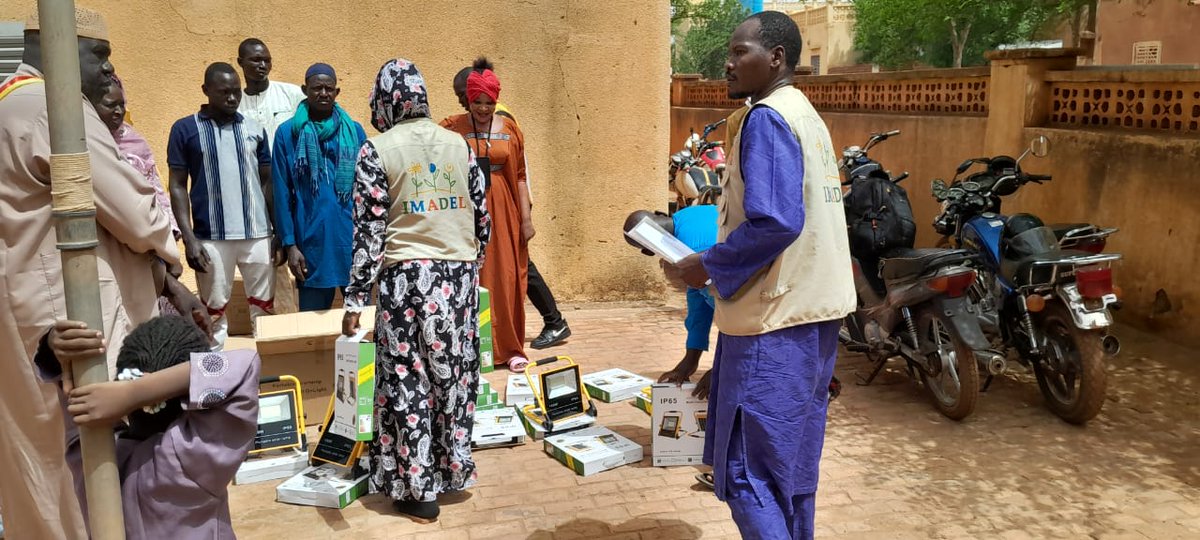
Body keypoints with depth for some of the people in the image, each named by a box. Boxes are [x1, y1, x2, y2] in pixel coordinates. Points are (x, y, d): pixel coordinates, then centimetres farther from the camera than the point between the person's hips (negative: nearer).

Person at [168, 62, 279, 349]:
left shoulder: (255, 129, 8)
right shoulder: (185, 129, 1)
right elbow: (178, 187, 1)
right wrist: (189, 238, -8)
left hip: (258, 234, 2)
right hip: (211, 237, -2)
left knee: (263, 306, 8)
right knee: (214, 310, 5)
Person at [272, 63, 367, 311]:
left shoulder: (355, 131, 5)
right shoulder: (287, 133, 2)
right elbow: (282, 194, 1)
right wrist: (289, 244, -4)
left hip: (353, 239, 1)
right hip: (311, 242, -1)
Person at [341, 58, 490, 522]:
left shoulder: (378, 149, -4)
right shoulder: (458, 144, 8)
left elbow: (369, 229, -8)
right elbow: (481, 218, 10)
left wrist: (356, 298, -5)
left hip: (408, 277, -4)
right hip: (459, 274, 4)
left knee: (408, 380, 4)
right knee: (454, 375, 15)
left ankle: (418, 489, 11)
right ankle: (453, 469, 28)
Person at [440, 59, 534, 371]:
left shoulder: (509, 129, 6)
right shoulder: (451, 129, 0)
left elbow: (520, 177, 8)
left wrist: (526, 218, 3)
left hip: (503, 215, 2)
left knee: (506, 279, 1)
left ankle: (510, 347, 11)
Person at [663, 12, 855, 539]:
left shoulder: (767, 118, -13)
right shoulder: (807, 115, 16)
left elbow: (774, 222, -24)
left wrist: (708, 266, -12)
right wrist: (721, 262, 17)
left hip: (775, 317, -10)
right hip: (813, 309, 10)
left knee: (750, 472, -3)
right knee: (789, 466, 18)